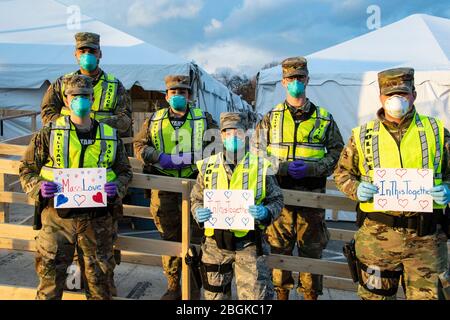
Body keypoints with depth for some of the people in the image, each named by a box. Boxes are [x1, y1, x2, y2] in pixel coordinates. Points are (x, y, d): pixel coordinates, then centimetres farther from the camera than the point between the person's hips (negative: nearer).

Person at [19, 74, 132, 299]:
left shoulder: (110, 136, 6)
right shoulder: (49, 133, 1)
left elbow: (125, 171, 14)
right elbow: (26, 169, 6)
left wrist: (117, 188, -6)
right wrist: (39, 187, -14)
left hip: (97, 219, 2)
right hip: (58, 216, -1)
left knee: (99, 278, 13)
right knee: (50, 277, 6)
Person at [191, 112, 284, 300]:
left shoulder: (261, 166, -1)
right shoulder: (208, 166, 3)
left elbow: (276, 200, 4)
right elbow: (196, 199, 11)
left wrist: (266, 212, -17)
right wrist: (198, 213, -11)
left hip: (248, 243, -2)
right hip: (215, 242, 2)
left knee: (256, 295, -3)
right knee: (215, 296, 15)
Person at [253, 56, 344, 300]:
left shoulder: (324, 119, 8)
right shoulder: (271, 118, 9)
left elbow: (337, 152, 7)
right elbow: (257, 152, 6)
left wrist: (311, 168, -10)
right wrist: (283, 167, -10)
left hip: (312, 194, 0)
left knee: (311, 248, 8)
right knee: (279, 246, 7)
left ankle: (311, 294, 24)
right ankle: (281, 293, 24)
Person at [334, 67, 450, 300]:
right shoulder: (362, 135, 6)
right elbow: (341, 172, 13)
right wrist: (356, 189, -7)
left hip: (426, 237, 0)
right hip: (377, 235, 0)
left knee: (428, 294, 7)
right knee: (375, 295, 11)